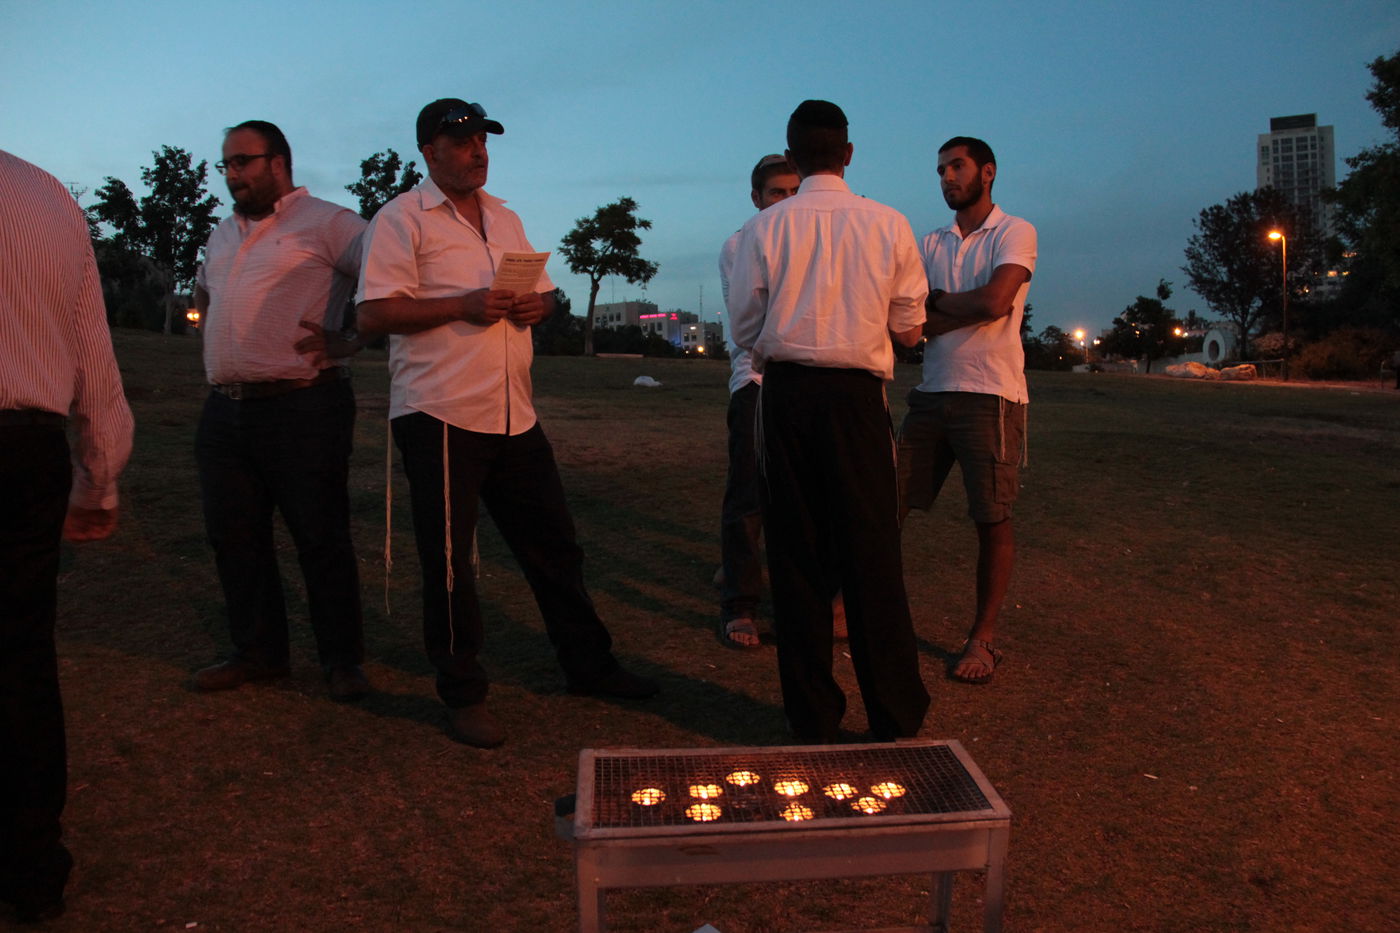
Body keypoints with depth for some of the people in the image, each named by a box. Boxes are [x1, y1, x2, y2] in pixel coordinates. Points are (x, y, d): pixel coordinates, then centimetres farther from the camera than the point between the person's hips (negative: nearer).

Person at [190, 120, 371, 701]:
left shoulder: (325, 223, -5)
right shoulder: (224, 233, 20)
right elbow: (203, 292, 37)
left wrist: (348, 337, -15)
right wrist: (219, 338, 19)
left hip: (302, 407, -8)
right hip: (224, 409, 8)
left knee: (321, 537, -2)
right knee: (234, 534, 11)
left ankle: (342, 660, 10)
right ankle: (257, 652, 25)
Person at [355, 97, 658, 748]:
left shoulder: (506, 220, 19)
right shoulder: (401, 219, -2)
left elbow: (545, 291, 24)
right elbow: (373, 314, -11)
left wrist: (538, 304, 0)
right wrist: (464, 306, -19)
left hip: (514, 415, 7)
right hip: (441, 414, -6)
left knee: (553, 542, 12)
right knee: (449, 560, 1)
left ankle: (588, 665, 27)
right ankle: (462, 695, 16)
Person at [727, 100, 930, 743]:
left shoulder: (764, 227, 0)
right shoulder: (888, 225, 1)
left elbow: (744, 328, 3)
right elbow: (909, 327, 6)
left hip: (784, 394, 1)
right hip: (858, 395, 0)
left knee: (795, 553, 8)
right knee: (872, 553, 6)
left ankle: (812, 720, 17)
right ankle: (896, 719, 15)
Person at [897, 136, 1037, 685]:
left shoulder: (1014, 233, 1)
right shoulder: (932, 244, 16)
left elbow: (995, 301, -16)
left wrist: (936, 301, -2)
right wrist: (968, 310, -10)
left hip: (990, 395, -5)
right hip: (932, 392, 5)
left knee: (992, 520, 1)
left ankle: (983, 636, 13)